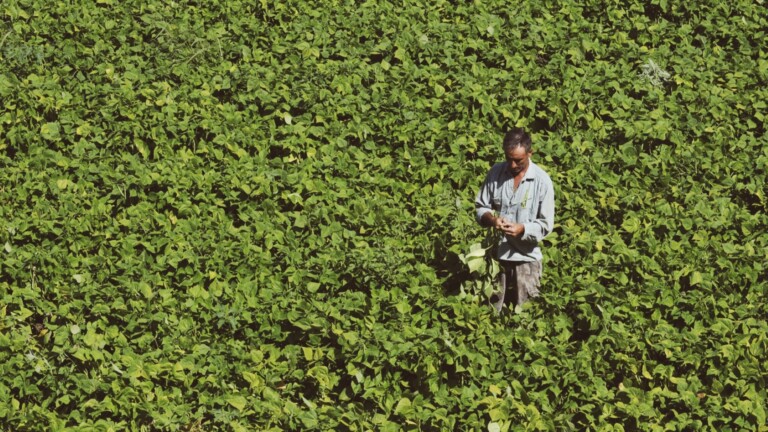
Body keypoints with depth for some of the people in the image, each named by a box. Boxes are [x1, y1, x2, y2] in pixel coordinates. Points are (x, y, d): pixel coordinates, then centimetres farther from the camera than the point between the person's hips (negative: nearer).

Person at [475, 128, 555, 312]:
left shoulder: (542, 181, -8)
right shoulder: (495, 173, 1)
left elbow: (546, 224, -7)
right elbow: (480, 206, 8)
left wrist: (522, 229, -24)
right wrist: (490, 218, -14)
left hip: (526, 257, -3)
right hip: (496, 253, 3)